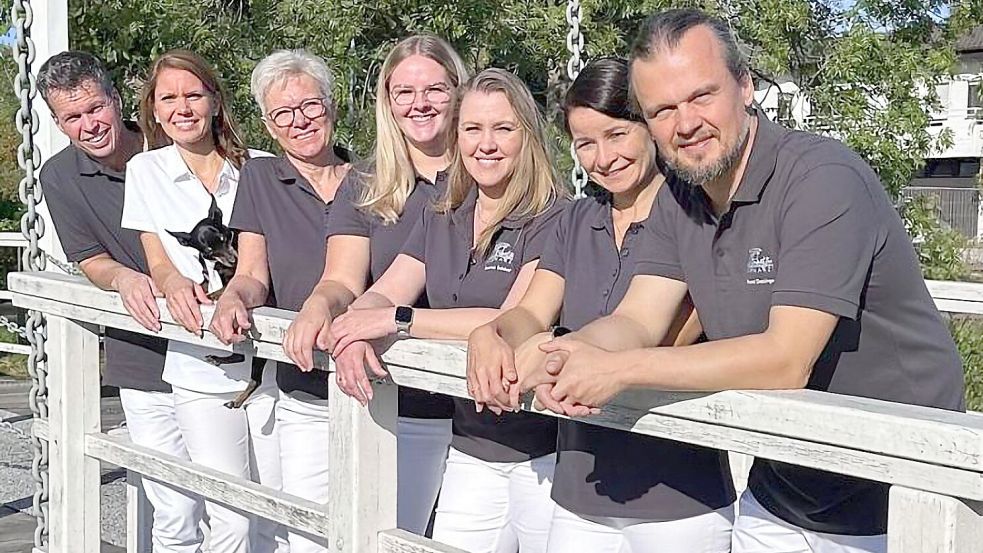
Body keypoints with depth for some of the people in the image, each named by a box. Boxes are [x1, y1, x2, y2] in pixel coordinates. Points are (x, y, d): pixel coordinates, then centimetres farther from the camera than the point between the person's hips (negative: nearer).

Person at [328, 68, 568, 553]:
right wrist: (353, 331, -21)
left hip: (543, 453, -5)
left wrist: (397, 320, -23)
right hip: (469, 450, 6)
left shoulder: (553, 219, -12)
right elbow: (381, 295, 3)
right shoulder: (441, 222, 10)